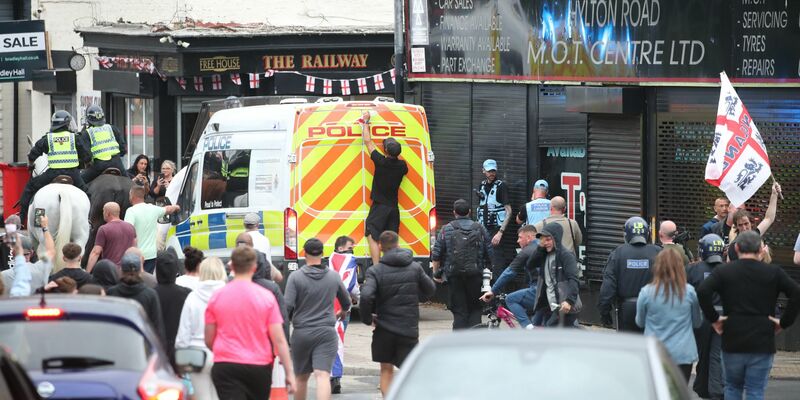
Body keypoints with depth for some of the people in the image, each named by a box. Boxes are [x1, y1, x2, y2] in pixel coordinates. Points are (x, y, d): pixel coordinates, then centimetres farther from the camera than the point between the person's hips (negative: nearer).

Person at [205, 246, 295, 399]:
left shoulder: (217, 296, -1)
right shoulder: (266, 296, -4)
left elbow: (208, 341, 7)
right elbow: (279, 340, -6)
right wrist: (290, 373, -1)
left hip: (225, 367, -1)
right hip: (260, 367, 1)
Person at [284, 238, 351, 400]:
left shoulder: (296, 277, -6)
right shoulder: (334, 277, 4)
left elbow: (288, 306, -12)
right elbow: (346, 302, 20)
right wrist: (342, 312, 43)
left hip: (301, 333, 0)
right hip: (326, 332, 0)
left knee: (301, 377, 16)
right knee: (323, 375, -10)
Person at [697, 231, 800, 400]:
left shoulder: (723, 272, 0)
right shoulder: (774, 272, 0)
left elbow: (703, 291, -16)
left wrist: (713, 318, -5)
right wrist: (784, 322, -2)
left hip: (732, 342, 1)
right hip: (762, 344, -1)